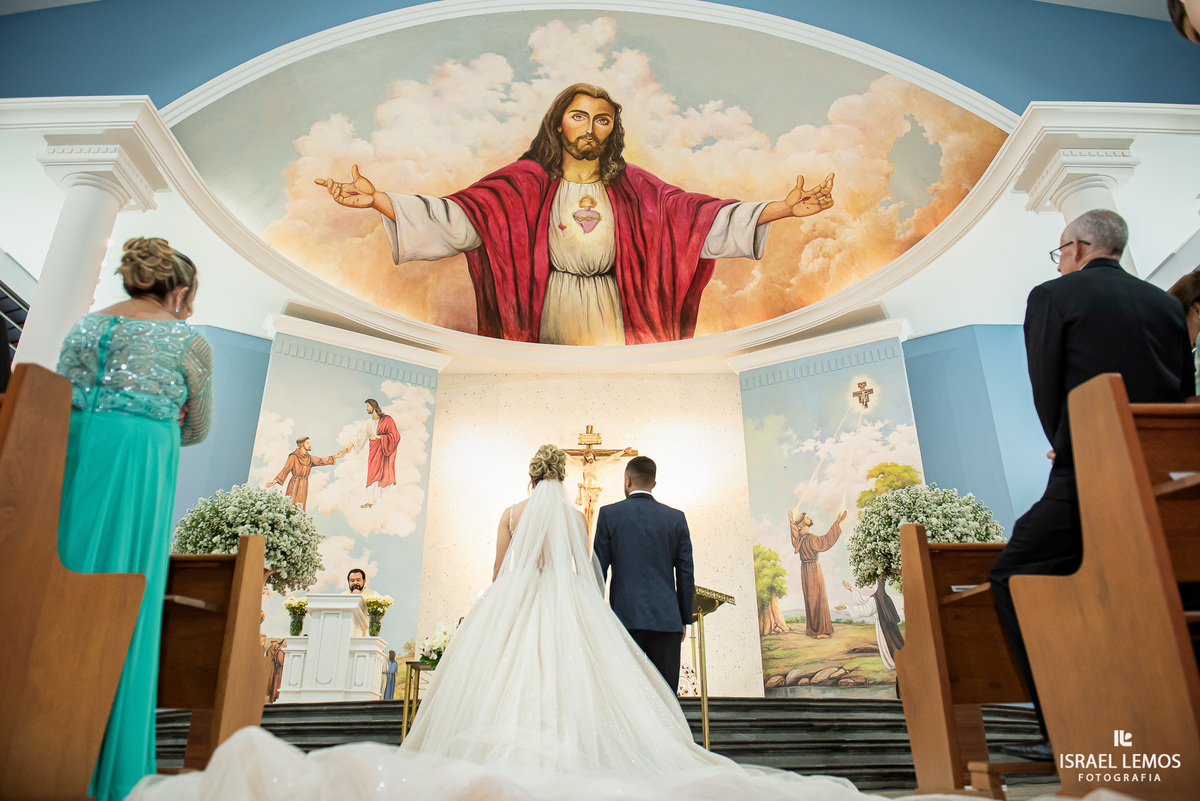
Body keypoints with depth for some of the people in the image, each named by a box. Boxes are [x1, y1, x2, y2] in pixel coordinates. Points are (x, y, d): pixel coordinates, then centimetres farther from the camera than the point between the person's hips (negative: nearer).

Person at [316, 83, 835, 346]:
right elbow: (459, 217, -9)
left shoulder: (631, 186, 6)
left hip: (608, 314, 2)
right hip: (552, 313, -1)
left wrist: (785, 208, -12)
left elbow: (699, 215, -2)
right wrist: (377, 199, -22)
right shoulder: (529, 180, 1)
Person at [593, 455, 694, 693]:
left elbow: (599, 569, 1)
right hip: (666, 619, 2)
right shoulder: (676, 518, 4)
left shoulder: (609, 514, 0)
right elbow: (686, 574, 6)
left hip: (625, 617, -1)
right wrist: (684, 619, 15)